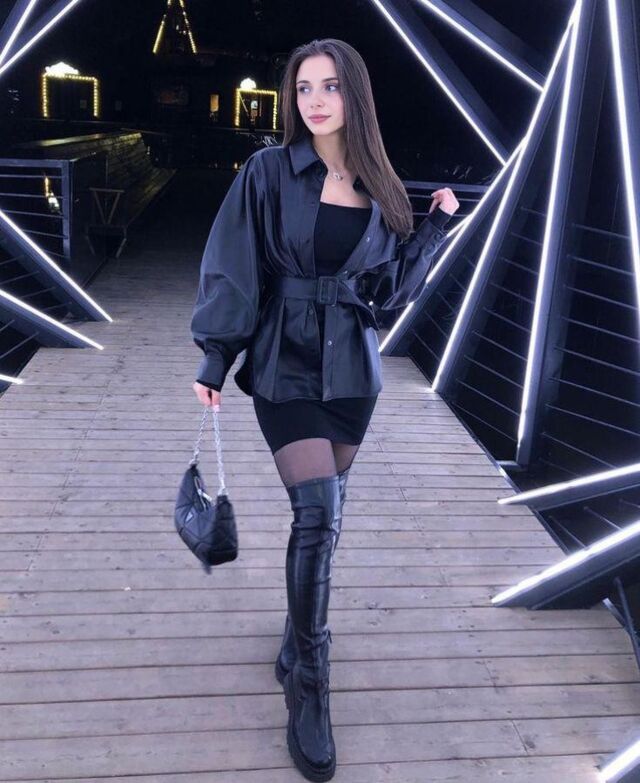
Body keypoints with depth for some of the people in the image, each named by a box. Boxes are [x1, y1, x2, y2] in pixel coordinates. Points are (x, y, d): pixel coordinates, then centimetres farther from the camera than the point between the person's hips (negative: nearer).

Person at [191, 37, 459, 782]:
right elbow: (232, 268, -6)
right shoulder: (268, 171, -5)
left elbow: (389, 287, 8)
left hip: (351, 367, 4)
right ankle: (307, 681, 2)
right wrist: (214, 360, -9)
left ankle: (299, 637, 33)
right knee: (318, 511, -14)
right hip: (284, 365, -4)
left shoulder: (377, 188, 6)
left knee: (323, 512, 11)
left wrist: (435, 226, 0)